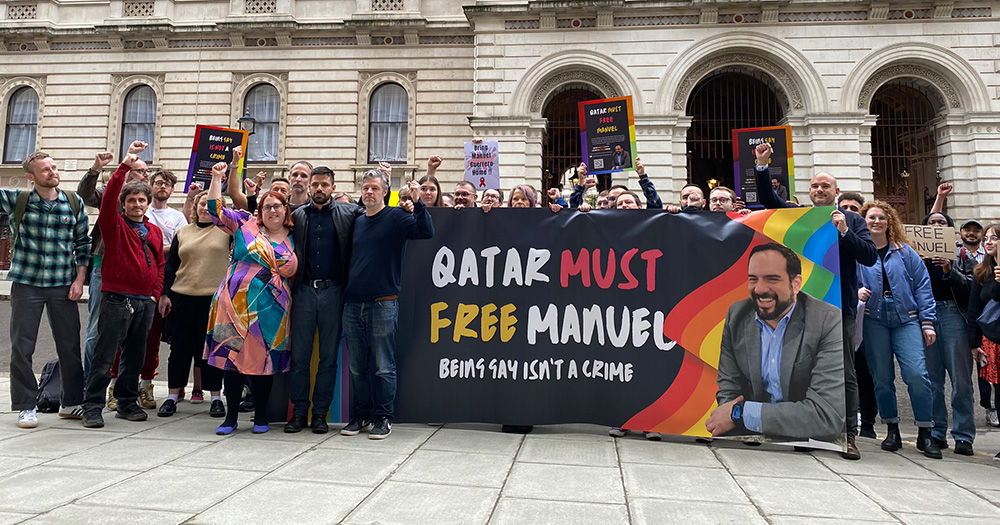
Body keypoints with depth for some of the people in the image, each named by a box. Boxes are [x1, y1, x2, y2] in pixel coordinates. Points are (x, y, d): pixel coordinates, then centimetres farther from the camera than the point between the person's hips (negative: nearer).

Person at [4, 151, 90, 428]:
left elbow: (83, 242, 7)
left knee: (70, 346, 6)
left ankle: (71, 402, 20)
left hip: (63, 285, 1)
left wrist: (79, 279, 0)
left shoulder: (74, 202, 4)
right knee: (22, 348, 4)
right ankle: (25, 406, 17)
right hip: (26, 284, -1)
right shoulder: (16, 200, 1)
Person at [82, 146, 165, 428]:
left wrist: (156, 293, 7)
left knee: (135, 356, 12)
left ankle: (127, 403, 23)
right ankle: (92, 406, 6)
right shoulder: (115, 225, 2)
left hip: (145, 301, 5)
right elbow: (109, 197, -15)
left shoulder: (155, 231, 14)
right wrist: (125, 166, -23)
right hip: (117, 298, -5)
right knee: (104, 355, -3)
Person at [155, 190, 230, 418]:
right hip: (182, 297, 3)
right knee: (180, 347, 8)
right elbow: (170, 265, 11)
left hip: (214, 298, -2)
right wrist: (164, 294, 4)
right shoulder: (182, 232, 11)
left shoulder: (226, 230, 4)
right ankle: (172, 396, 20)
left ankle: (216, 397, 14)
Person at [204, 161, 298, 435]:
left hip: (270, 309, 1)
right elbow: (216, 210, 3)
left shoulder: (293, 239, 10)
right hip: (236, 304, -1)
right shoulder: (245, 224, 6)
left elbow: (293, 273, 17)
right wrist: (217, 177, 1)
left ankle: (261, 415, 19)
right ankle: (231, 416, 15)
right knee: (233, 356, 2)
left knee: (263, 359, 5)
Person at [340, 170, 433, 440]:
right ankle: (360, 415, 23)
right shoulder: (357, 222, 15)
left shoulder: (396, 217, -1)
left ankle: (383, 417, 12)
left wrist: (417, 202, -25)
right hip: (353, 304, 5)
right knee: (358, 367, 12)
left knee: (383, 367, 1)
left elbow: (426, 232, -16)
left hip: (383, 304, -5)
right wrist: (345, 291, 12)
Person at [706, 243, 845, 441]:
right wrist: (725, 418, -18)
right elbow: (728, 388, 5)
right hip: (752, 440, 4)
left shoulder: (829, 323, -15)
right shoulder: (736, 315, 0)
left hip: (809, 443, -4)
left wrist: (740, 413, -22)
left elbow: (828, 416, -23)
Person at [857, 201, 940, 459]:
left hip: (906, 319, 0)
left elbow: (922, 286, 7)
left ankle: (925, 433, 3)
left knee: (917, 374, -11)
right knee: (882, 378, 4)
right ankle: (892, 430, 20)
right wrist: (855, 292, -14)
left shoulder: (904, 252, 9)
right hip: (873, 320, 0)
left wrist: (928, 322, 1)